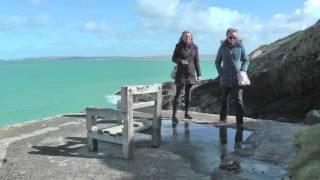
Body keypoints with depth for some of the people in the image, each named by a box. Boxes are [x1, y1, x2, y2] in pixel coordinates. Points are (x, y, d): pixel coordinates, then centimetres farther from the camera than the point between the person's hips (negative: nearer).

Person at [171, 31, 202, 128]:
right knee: (178, 93, -8)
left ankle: (186, 113, 18)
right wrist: (180, 61, -20)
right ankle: (174, 114, -8)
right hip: (180, 73, -3)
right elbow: (173, 58, 2)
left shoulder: (194, 47, 5)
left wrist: (199, 74, 5)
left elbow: (196, 61, 7)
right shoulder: (178, 46, -1)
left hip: (191, 73, 3)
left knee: (188, 93, 8)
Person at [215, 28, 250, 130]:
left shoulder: (240, 47, 0)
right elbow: (217, 62, 12)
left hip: (237, 78, -2)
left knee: (238, 100, -8)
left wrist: (243, 70, -7)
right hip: (225, 79, 2)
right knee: (224, 99, 14)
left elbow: (246, 60, 9)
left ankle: (240, 122, -5)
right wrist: (220, 72, 1)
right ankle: (223, 119, 29)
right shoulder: (222, 47, 4)